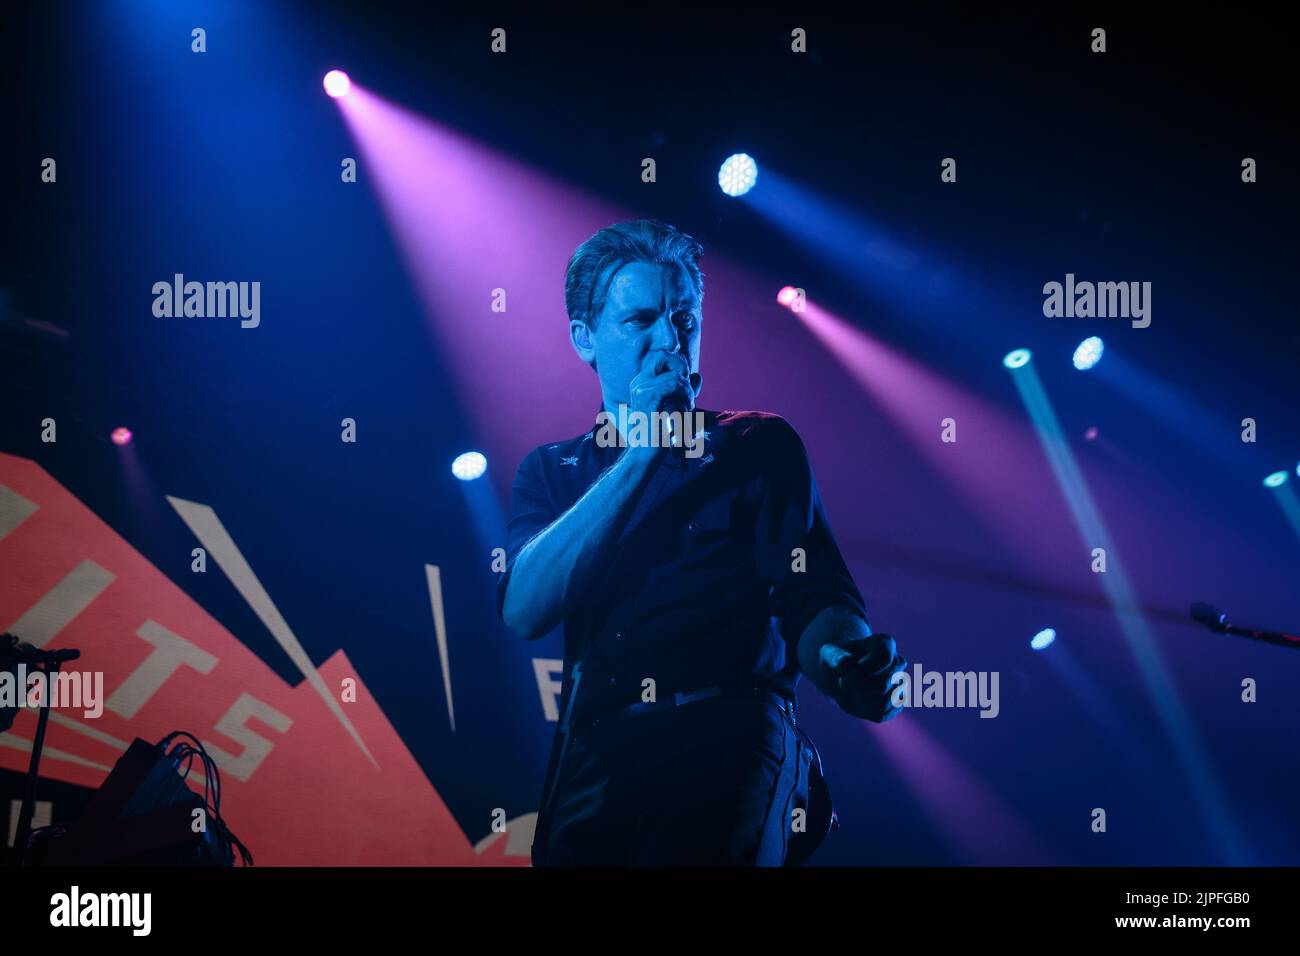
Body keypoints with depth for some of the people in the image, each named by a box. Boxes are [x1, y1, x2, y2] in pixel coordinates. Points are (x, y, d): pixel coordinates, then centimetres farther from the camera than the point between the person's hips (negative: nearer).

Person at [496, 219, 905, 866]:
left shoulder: (758, 444, 11)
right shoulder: (549, 471, 18)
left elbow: (811, 599, 0)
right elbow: (525, 611, -1)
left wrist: (843, 658, -24)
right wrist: (640, 451, -3)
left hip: (726, 742, -3)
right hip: (591, 757, 3)